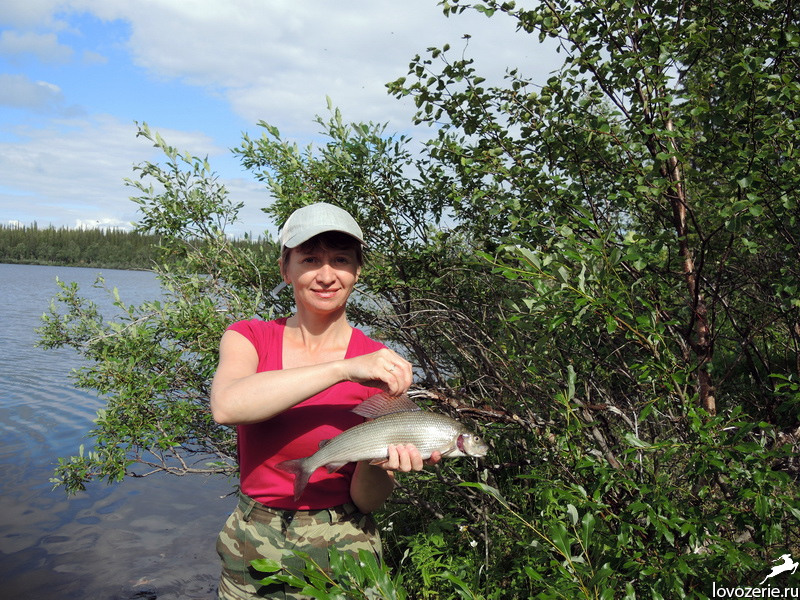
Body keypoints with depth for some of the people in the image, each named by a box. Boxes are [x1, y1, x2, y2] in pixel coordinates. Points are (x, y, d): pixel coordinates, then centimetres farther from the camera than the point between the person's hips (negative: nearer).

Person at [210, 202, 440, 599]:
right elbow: (226, 406, -28)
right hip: (251, 550, 1)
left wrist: (377, 459, -31)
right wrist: (345, 369, -33)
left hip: (340, 552, -1)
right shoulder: (249, 338, -5)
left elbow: (367, 499, -9)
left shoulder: (383, 365, -9)